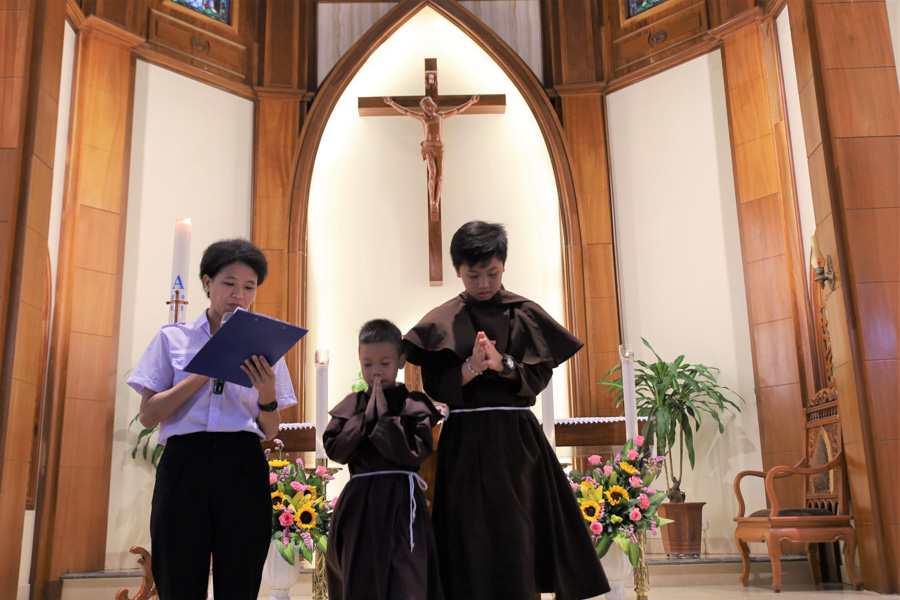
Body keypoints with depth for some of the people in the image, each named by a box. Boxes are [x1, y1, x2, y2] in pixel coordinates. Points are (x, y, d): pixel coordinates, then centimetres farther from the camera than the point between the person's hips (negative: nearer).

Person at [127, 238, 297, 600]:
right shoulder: (173, 338, 10)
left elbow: (270, 433, 10)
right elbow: (148, 415, 0)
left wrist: (267, 394, -11)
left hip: (242, 468, 1)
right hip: (184, 464, -1)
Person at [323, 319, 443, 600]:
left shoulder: (414, 405, -4)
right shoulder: (351, 405, 8)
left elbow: (416, 449, -15)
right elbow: (334, 449, -1)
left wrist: (383, 416, -12)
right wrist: (365, 417, -9)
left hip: (400, 503, -4)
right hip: (358, 502, 4)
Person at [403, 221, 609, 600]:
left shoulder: (525, 314, 4)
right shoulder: (443, 322, 3)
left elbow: (540, 376, -1)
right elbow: (433, 385, -3)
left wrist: (503, 364, -16)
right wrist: (470, 368, -18)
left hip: (517, 437, 0)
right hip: (465, 439, 0)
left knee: (520, 531, 2)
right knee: (472, 534, 3)